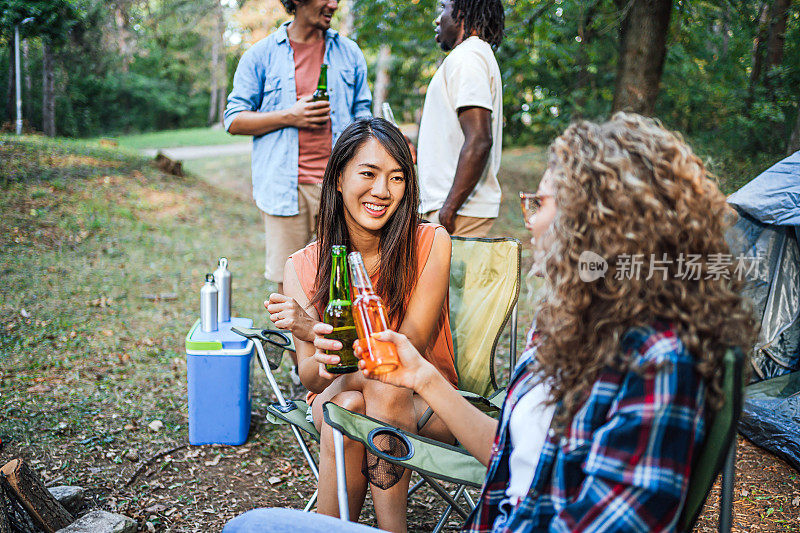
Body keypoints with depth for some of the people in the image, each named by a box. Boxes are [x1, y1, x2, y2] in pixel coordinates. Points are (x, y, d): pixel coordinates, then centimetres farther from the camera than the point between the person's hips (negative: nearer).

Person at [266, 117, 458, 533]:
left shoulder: (431, 244, -14)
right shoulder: (302, 267, -8)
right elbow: (308, 376, -10)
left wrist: (315, 330, -34)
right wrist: (324, 362, -36)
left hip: (423, 402, -1)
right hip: (337, 396, 1)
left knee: (385, 387, -32)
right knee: (345, 406, -31)